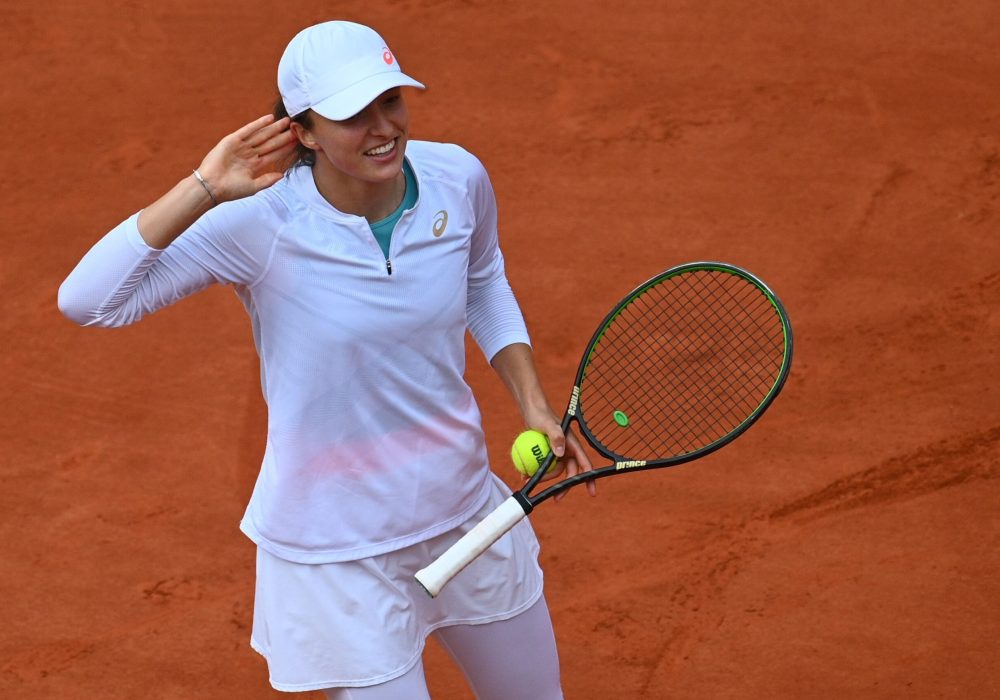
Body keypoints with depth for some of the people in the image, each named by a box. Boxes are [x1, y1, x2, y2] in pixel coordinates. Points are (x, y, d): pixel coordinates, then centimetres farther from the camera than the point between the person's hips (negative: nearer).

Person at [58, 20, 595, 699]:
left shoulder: (458, 178, -10)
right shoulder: (261, 222, -23)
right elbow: (88, 300, -30)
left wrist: (533, 403, 2)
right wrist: (203, 189, -34)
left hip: (466, 511, 5)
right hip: (337, 558, -5)